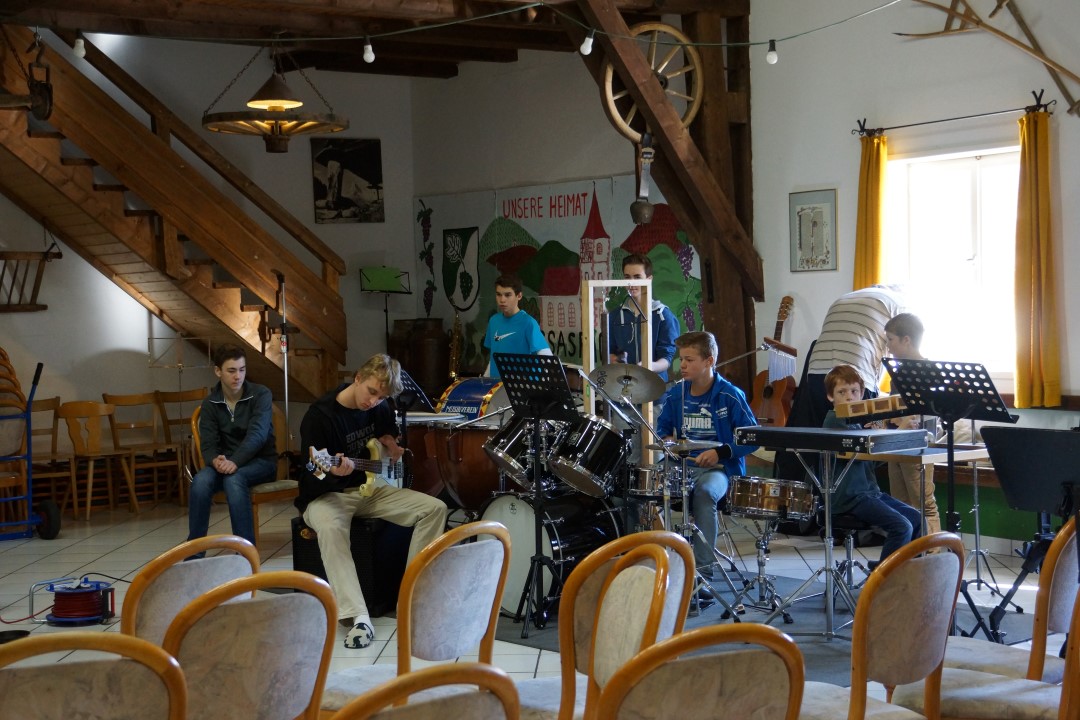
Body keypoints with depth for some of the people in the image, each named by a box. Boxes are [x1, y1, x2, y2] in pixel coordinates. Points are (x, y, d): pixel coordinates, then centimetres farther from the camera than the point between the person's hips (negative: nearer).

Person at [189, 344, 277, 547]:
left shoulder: (261, 395, -8)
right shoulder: (210, 403, 3)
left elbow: (257, 434, -21)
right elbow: (208, 443, -4)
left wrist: (234, 462, -38)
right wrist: (215, 460, -29)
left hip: (260, 461, -3)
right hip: (226, 463, 3)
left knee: (234, 479, -37)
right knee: (201, 480, -31)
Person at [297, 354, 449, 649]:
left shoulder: (379, 409, 1)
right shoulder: (320, 415, -18)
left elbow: (389, 430, 26)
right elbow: (310, 475, -20)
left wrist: (391, 444, 4)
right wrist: (333, 472, -41)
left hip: (369, 489, 6)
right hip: (325, 494, -6)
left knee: (435, 508, -12)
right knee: (329, 527, -42)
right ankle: (357, 617, -44)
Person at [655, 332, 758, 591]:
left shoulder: (730, 396, -8)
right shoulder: (674, 395, 7)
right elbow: (663, 427, 22)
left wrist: (720, 453, -18)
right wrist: (668, 440, -2)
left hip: (720, 470, -5)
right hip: (683, 467, 5)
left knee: (704, 492, -37)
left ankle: (703, 573, -31)